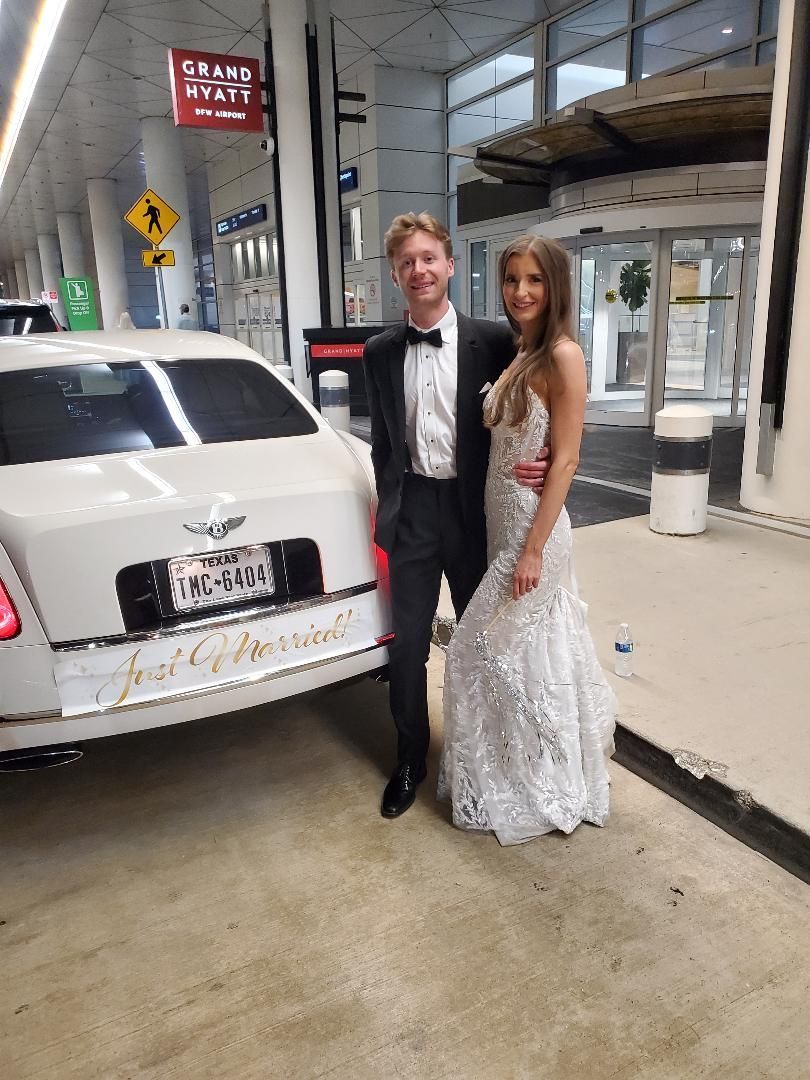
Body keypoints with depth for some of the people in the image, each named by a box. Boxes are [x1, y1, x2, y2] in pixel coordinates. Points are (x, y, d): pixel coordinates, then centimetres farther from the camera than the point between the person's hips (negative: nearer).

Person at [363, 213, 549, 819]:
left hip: (474, 508, -1)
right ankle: (410, 761, 27)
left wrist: (538, 469, -17)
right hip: (412, 510, 2)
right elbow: (384, 441, 10)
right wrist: (390, 508, 7)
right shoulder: (380, 353, 4)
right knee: (407, 645, 7)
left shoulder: (494, 342, -5)